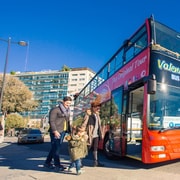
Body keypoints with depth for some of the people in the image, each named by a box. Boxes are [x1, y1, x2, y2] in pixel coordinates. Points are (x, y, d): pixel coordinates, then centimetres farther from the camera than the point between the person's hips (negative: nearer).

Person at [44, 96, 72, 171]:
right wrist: (55, 131, -20)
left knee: (55, 148, 14)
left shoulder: (67, 111, 16)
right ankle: (57, 165, 4)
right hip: (56, 132, -8)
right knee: (56, 148, -3)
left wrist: (69, 130, 10)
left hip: (63, 131, 8)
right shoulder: (55, 110, -8)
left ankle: (47, 162, 26)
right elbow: (51, 121, -13)